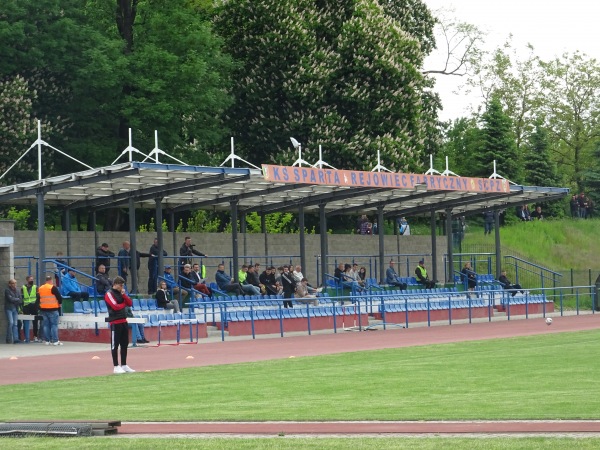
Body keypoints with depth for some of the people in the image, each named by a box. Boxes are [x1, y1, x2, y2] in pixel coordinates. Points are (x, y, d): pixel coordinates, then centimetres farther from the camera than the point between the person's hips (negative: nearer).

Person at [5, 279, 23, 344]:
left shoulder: (16, 291, 16)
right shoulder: (7, 290, -2)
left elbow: (21, 300, 10)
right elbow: (10, 299, -13)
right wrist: (18, 299, 2)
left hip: (15, 309, 6)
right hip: (9, 308, -6)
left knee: (15, 324, 0)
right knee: (11, 323, -13)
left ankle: (15, 338, -3)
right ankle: (9, 339, -8)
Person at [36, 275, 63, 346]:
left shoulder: (40, 288, 9)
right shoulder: (53, 288, -11)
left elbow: (38, 299, 18)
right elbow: (59, 297, -8)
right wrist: (60, 303, 10)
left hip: (43, 309, 6)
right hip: (52, 309, -5)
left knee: (46, 325, 9)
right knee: (54, 325, -3)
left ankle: (47, 340, 8)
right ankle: (55, 341, -7)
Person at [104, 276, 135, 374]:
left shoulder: (121, 293, 16)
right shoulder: (109, 294, -8)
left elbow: (130, 303, 10)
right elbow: (115, 307, -19)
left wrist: (124, 295, -4)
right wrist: (124, 304, -2)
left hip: (124, 321, 8)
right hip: (115, 323, -8)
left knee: (125, 344, 10)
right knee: (115, 345, -4)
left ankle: (124, 365, 18)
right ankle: (116, 367, -2)